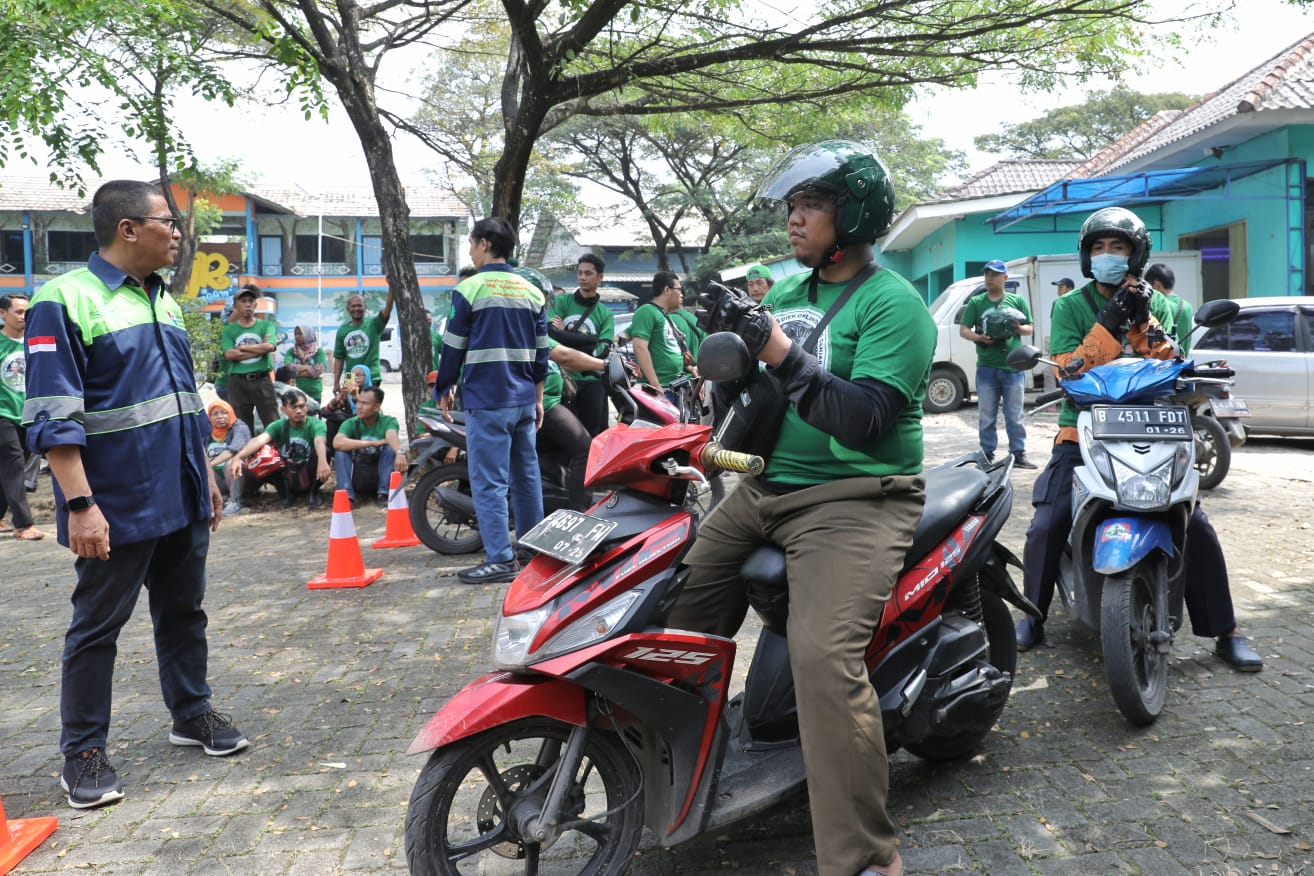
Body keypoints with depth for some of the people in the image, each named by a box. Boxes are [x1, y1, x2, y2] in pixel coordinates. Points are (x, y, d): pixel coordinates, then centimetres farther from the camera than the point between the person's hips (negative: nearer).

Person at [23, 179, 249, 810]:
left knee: (183, 612, 17)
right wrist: (80, 504, -22)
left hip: (182, 498, 7)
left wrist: (204, 474, 20)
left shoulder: (163, 301, 13)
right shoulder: (65, 300, -12)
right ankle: (84, 751, 16)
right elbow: (53, 417, -17)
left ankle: (192, 713, 33)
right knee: (97, 627, 4)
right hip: (116, 505, -7)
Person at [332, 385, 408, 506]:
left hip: (381, 473, -1)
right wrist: (372, 443, -31)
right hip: (356, 477, 1)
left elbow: (392, 436, -34)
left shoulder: (388, 421, -10)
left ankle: (384, 494, -22)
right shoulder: (351, 423, -7)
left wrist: (400, 453, -57)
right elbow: (337, 442, -28)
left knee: (391, 447, -25)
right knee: (341, 451, -22)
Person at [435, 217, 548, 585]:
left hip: (486, 399, -6)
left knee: (489, 480, -5)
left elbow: (453, 346, -5)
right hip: (525, 399, 7)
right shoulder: (532, 291, 11)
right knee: (526, 475, 13)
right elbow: (541, 350, 13)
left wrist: (443, 390, 8)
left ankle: (500, 558, -7)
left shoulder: (470, 289, -7)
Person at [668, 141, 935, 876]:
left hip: (855, 500, -8)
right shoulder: (788, 295, 15)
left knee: (824, 660, -26)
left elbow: (864, 418, -21)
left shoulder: (893, 305, -9)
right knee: (681, 607, 8)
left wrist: (782, 354, -28)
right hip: (769, 486, 9)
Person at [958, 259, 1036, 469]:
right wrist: (979, 338, -15)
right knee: (986, 417, 4)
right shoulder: (976, 302, 8)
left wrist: (1019, 329, -11)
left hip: (1013, 367, 0)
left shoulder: (1017, 301, 9)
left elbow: (1029, 328, 12)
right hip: (986, 368, 0)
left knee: (1015, 416, 3)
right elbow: (963, 329, 4)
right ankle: (987, 455, 11)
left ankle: (1018, 454, 9)